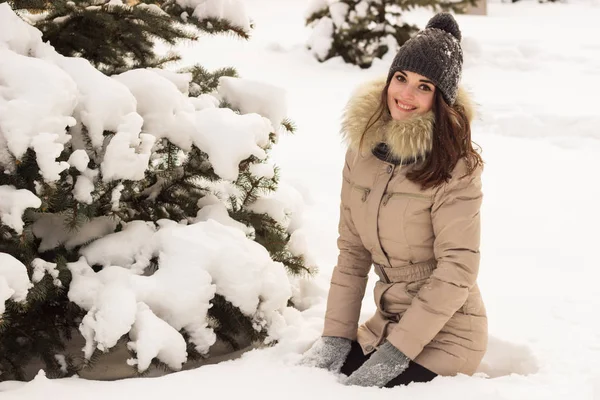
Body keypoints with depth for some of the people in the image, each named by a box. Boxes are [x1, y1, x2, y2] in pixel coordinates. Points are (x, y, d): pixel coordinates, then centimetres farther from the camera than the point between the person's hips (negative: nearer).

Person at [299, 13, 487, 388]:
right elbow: (352, 251, 4)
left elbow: (457, 270, -20)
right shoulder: (363, 147, 0)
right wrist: (336, 334, -2)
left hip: (443, 333, -5)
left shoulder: (455, 165, -18)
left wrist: (396, 351, -21)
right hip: (387, 324, 6)